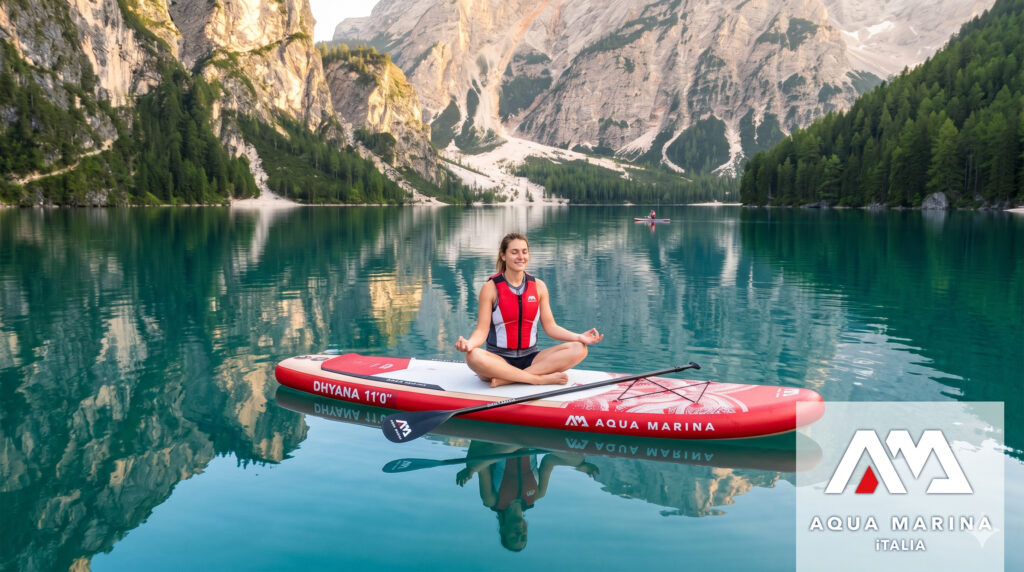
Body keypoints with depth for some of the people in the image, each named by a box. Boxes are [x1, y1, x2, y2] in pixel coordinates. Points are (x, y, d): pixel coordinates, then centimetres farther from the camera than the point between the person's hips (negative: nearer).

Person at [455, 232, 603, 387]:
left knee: (579, 349, -20)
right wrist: (469, 343, -29)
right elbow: (482, 330, -7)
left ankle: (505, 379, -26)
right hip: (498, 360, -4)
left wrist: (579, 337, -8)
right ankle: (541, 379, -29)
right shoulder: (491, 287, -3)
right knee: (473, 356, -37)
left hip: (530, 359, 4)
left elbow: (550, 326, 7)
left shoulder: (538, 286, 7)